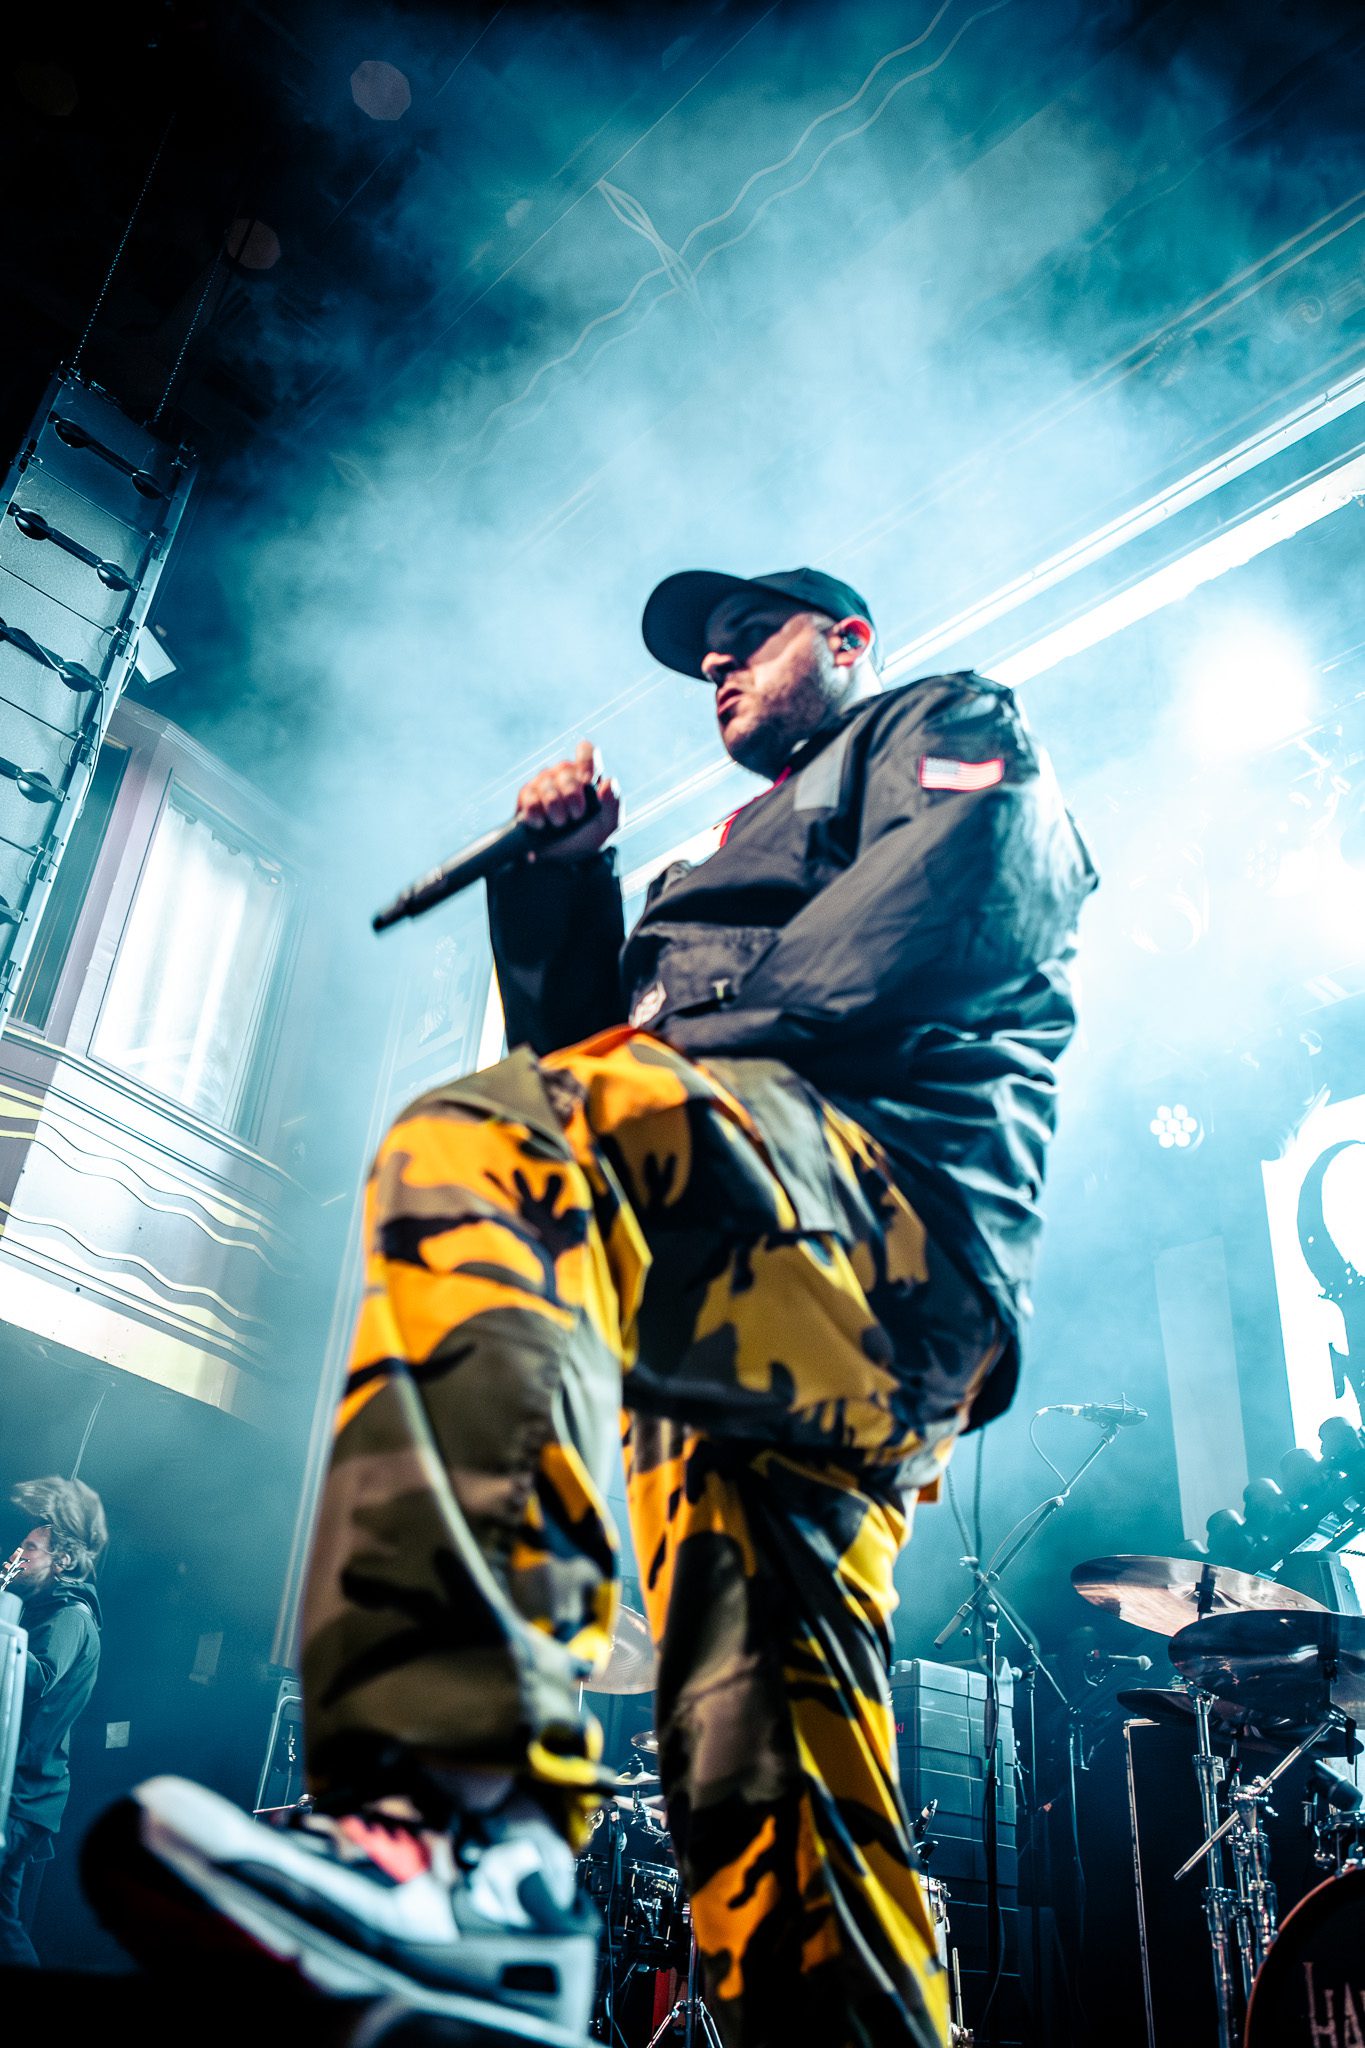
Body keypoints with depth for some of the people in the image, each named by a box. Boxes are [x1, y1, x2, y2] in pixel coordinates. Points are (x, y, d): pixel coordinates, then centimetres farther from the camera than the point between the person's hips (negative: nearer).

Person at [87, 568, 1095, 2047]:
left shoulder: (953, 728, 22)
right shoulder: (726, 861, 43)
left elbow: (960, 899, -3)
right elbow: (575, 1047, 35)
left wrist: (701, 1027, -8)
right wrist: (559, 873, 24)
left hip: (896, 1214, -8)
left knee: (473, 1150, -32)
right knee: (761, 1786, -1)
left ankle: (464, 1835, -45)